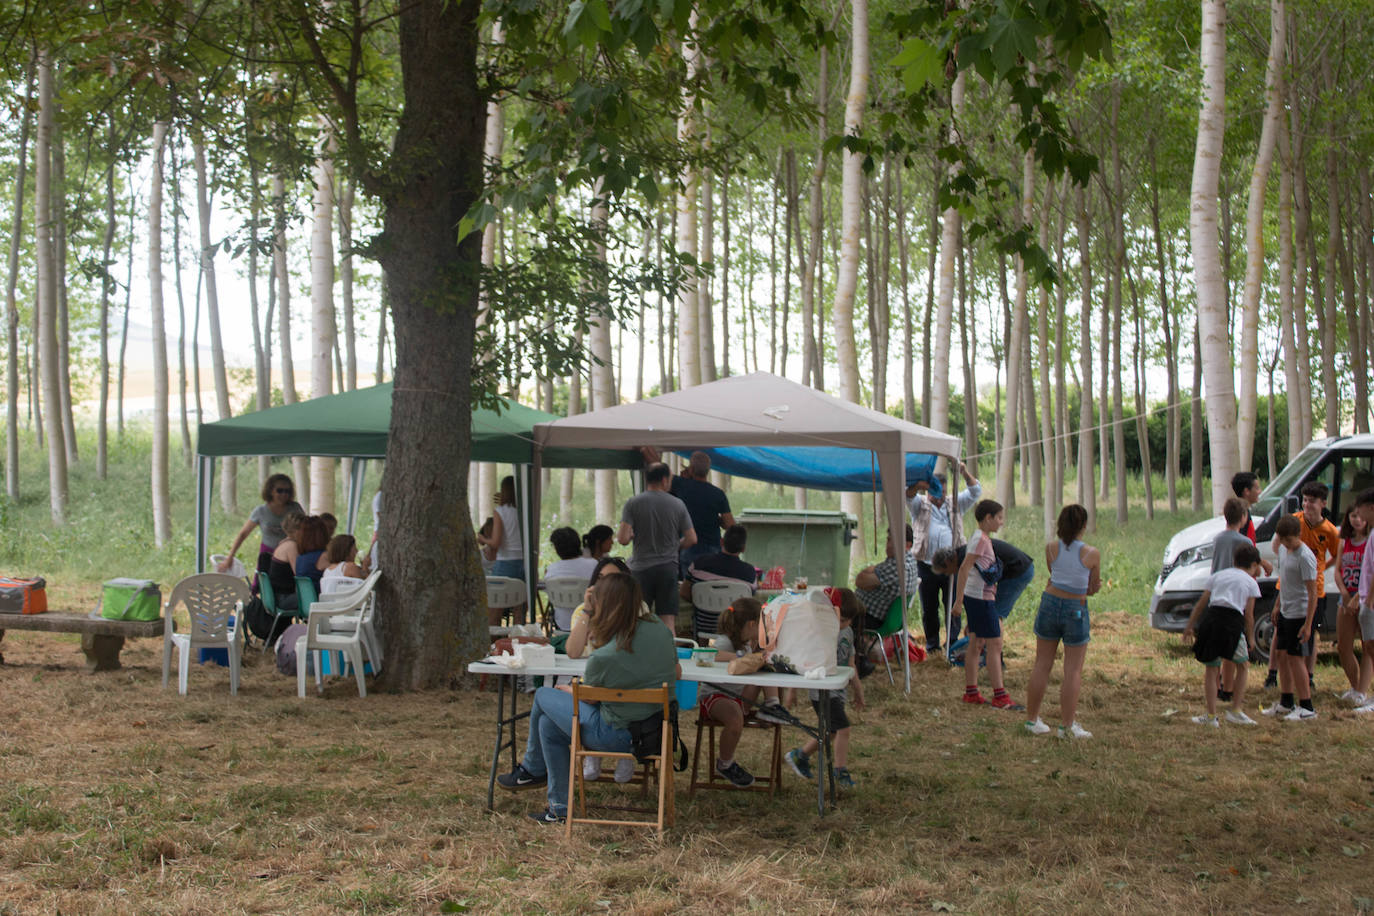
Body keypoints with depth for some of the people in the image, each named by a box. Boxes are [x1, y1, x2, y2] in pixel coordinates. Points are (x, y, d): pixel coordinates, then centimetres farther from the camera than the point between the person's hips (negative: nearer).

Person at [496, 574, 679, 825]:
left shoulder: (603, 656, -26)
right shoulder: (659, 629, -9)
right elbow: (676, 672, 7)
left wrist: (567, 689, 16)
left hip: (618, 736, -7)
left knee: (543, 696, 14)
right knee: (548, 724, 21)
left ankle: (532, 770, 38)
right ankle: (559, 806, 30)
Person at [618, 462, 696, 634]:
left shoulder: (632, 503, -4)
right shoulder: (678, 504, 0)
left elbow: (623, 538, -12)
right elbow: (691, 539, 1)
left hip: (641, 568, -1)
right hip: (668, 567, 1)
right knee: (668, 621, 1)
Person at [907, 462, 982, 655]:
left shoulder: (954, 505, 17)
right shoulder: (920, 505, 12)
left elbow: (975, 492, 9)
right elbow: (908, 496, -8)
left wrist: (965, 473, -8)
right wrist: (918, 486, -31)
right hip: (926, 566, -1)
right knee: (929, 609, 5)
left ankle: (953, 643, 7)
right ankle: (932, 644, 15)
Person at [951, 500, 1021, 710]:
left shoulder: (983, 538, 13)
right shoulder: (981, 539, -16)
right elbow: (964, 569, -21)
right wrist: (959, 601, -23)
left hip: (977, 597, 10)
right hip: (980, 598, -10)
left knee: (976, 645, 13)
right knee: (995, 645, -6)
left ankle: (971, 692, 18)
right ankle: (1000, 697, -4)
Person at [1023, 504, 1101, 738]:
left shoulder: (1051, 548, -5)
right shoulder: (1092, 554, -11)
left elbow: (1054, 576, 6)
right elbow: (1093, 588, -1)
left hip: (1050, 604, 3)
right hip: (1076, 610, -3)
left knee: (1042, 665, 12)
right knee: (1073, 670, 4)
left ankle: (1032, 719, 18)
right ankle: (1068, 725, 4)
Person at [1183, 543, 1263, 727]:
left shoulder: (1217, 575, 22)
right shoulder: (1251, 582, 14)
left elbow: (1201, 603, 19)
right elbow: (1248, 615, 10)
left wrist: (1190, 626, 24)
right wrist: (1251, 638, 21)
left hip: (1211, 617, 2)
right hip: (1233, 620, -2)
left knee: (1212, 668, 9)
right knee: (1242, 665, 18)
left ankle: (1211, 715, 6)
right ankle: (1236, 710, 16)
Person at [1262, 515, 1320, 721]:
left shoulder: (1305, 557, -20)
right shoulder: (1283, 549, 7)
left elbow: (1313, 592, -20)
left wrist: (1308, 624, -22)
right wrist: (1278, 606, 22)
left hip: (1299, 613, -9)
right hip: (1285, 611, 9)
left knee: (1294, 657, -8)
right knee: (1280, 654, 13)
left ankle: (1306, 707, -2)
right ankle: (1286, 703, 25)